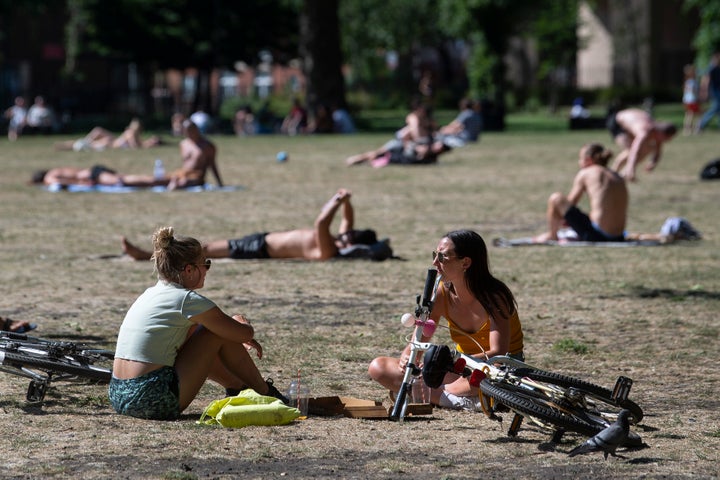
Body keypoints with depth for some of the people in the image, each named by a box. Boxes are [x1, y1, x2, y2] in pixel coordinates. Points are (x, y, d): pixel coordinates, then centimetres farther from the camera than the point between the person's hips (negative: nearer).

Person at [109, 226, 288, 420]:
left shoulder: (152, 293, 16)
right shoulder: (188, 300, -9)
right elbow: (246, 333, -2)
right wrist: (241, 324, 21)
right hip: (155, 402, -9)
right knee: (221, 334, 3)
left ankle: (238, 388, 37)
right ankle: (266, 393, 18)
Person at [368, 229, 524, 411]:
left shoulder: (493, 296, -20)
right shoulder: (441, 294, -6)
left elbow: (498, 353, -29)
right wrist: (406, 359, -29)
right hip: (463, 368, 6)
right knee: (378, 367, -11)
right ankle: (459, 400, -25)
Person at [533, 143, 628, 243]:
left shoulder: (585, 174, 1)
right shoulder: (619, 179, 16)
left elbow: (570, 203, 7)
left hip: (595, 235, -6)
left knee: (556, 198, 3)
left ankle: (552, 235, 21)